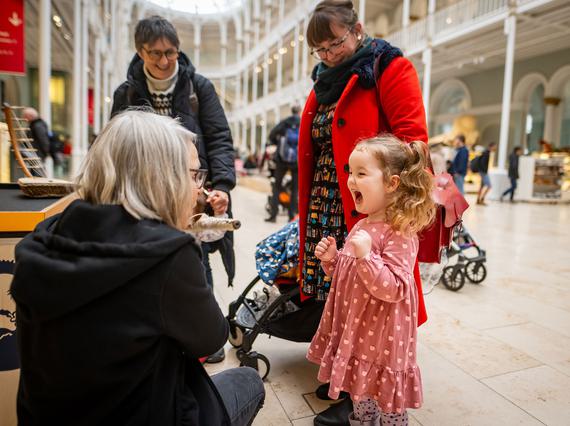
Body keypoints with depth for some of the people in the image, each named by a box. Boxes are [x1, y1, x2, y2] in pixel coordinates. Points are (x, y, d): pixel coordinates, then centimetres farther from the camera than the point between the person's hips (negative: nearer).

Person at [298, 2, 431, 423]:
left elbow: (412, 137, -12)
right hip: (325, 207, 7)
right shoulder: (324, 84, 19)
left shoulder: (389, 68, -2)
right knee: (333, 293, 10)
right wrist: (308, 209, 14)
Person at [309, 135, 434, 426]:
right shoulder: (362, 226, 5)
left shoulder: (400, 233, -21)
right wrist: (331, 260, -3)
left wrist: (365, 255, -34)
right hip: (355, 335, 8)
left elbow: (394, 290, -26)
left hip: (383, 340, -8)